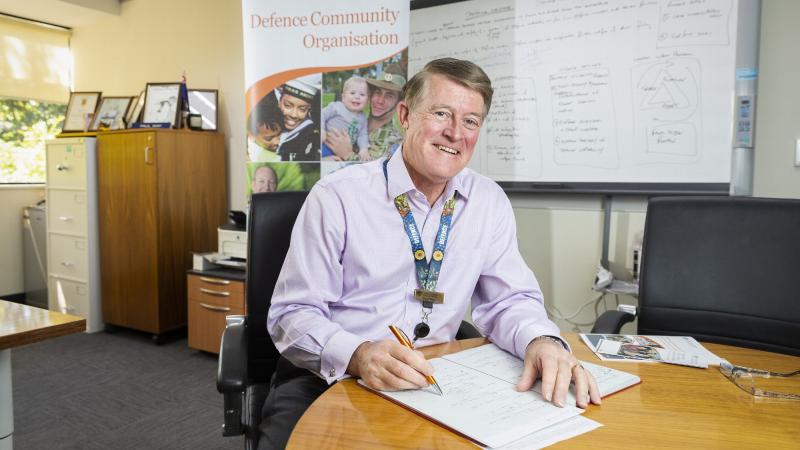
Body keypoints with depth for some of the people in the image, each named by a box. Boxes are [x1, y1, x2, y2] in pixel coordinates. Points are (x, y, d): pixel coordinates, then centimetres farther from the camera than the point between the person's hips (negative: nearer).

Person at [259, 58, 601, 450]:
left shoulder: (490, 203, 2)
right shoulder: (336, 197, -11)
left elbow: (506, 300, 5)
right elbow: (293, 314, -10)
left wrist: (542, 341, -18)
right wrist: (358, 355, -30)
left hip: (431, 381, 3)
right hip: (327, 379, -2)